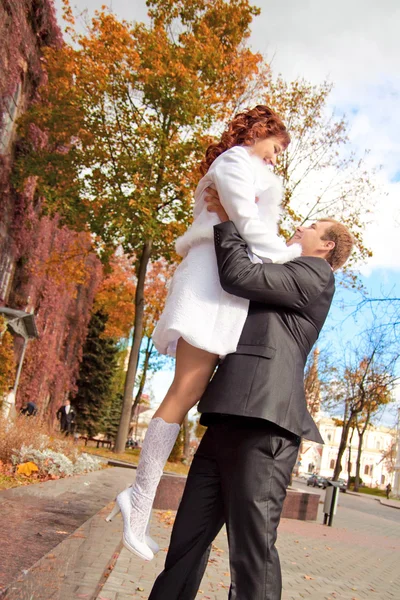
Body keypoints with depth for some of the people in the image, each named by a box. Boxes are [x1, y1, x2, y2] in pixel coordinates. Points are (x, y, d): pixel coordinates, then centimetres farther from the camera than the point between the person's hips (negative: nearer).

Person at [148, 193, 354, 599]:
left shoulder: (315, 275, 4)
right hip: (230, 421, 9)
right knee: (189, 534, 10)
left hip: (264, 422, -9)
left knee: (252, 546, -8)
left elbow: (238, 276, -7)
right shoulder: (282, 281, 31)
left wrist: (227, 220, 6)